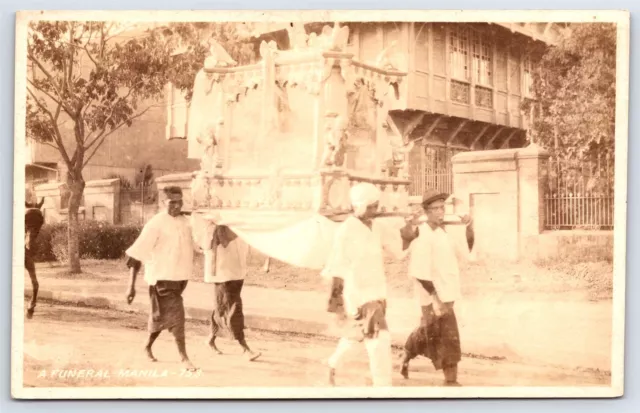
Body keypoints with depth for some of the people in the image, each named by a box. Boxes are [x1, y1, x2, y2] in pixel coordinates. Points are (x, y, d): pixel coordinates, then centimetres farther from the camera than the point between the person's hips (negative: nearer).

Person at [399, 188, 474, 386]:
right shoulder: (422, 236, -18)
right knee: (448, 338, -5)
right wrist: (436, 298, -23)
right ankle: (451, 380, 4)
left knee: (429, 333, 23)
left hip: (445, 295, 9)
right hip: (434, 297, -9)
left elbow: (465, 253, 8)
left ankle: (406, 357, 42)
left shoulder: (443, 233, 9)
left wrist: (469, 227, -4)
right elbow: (419, 272, -21)